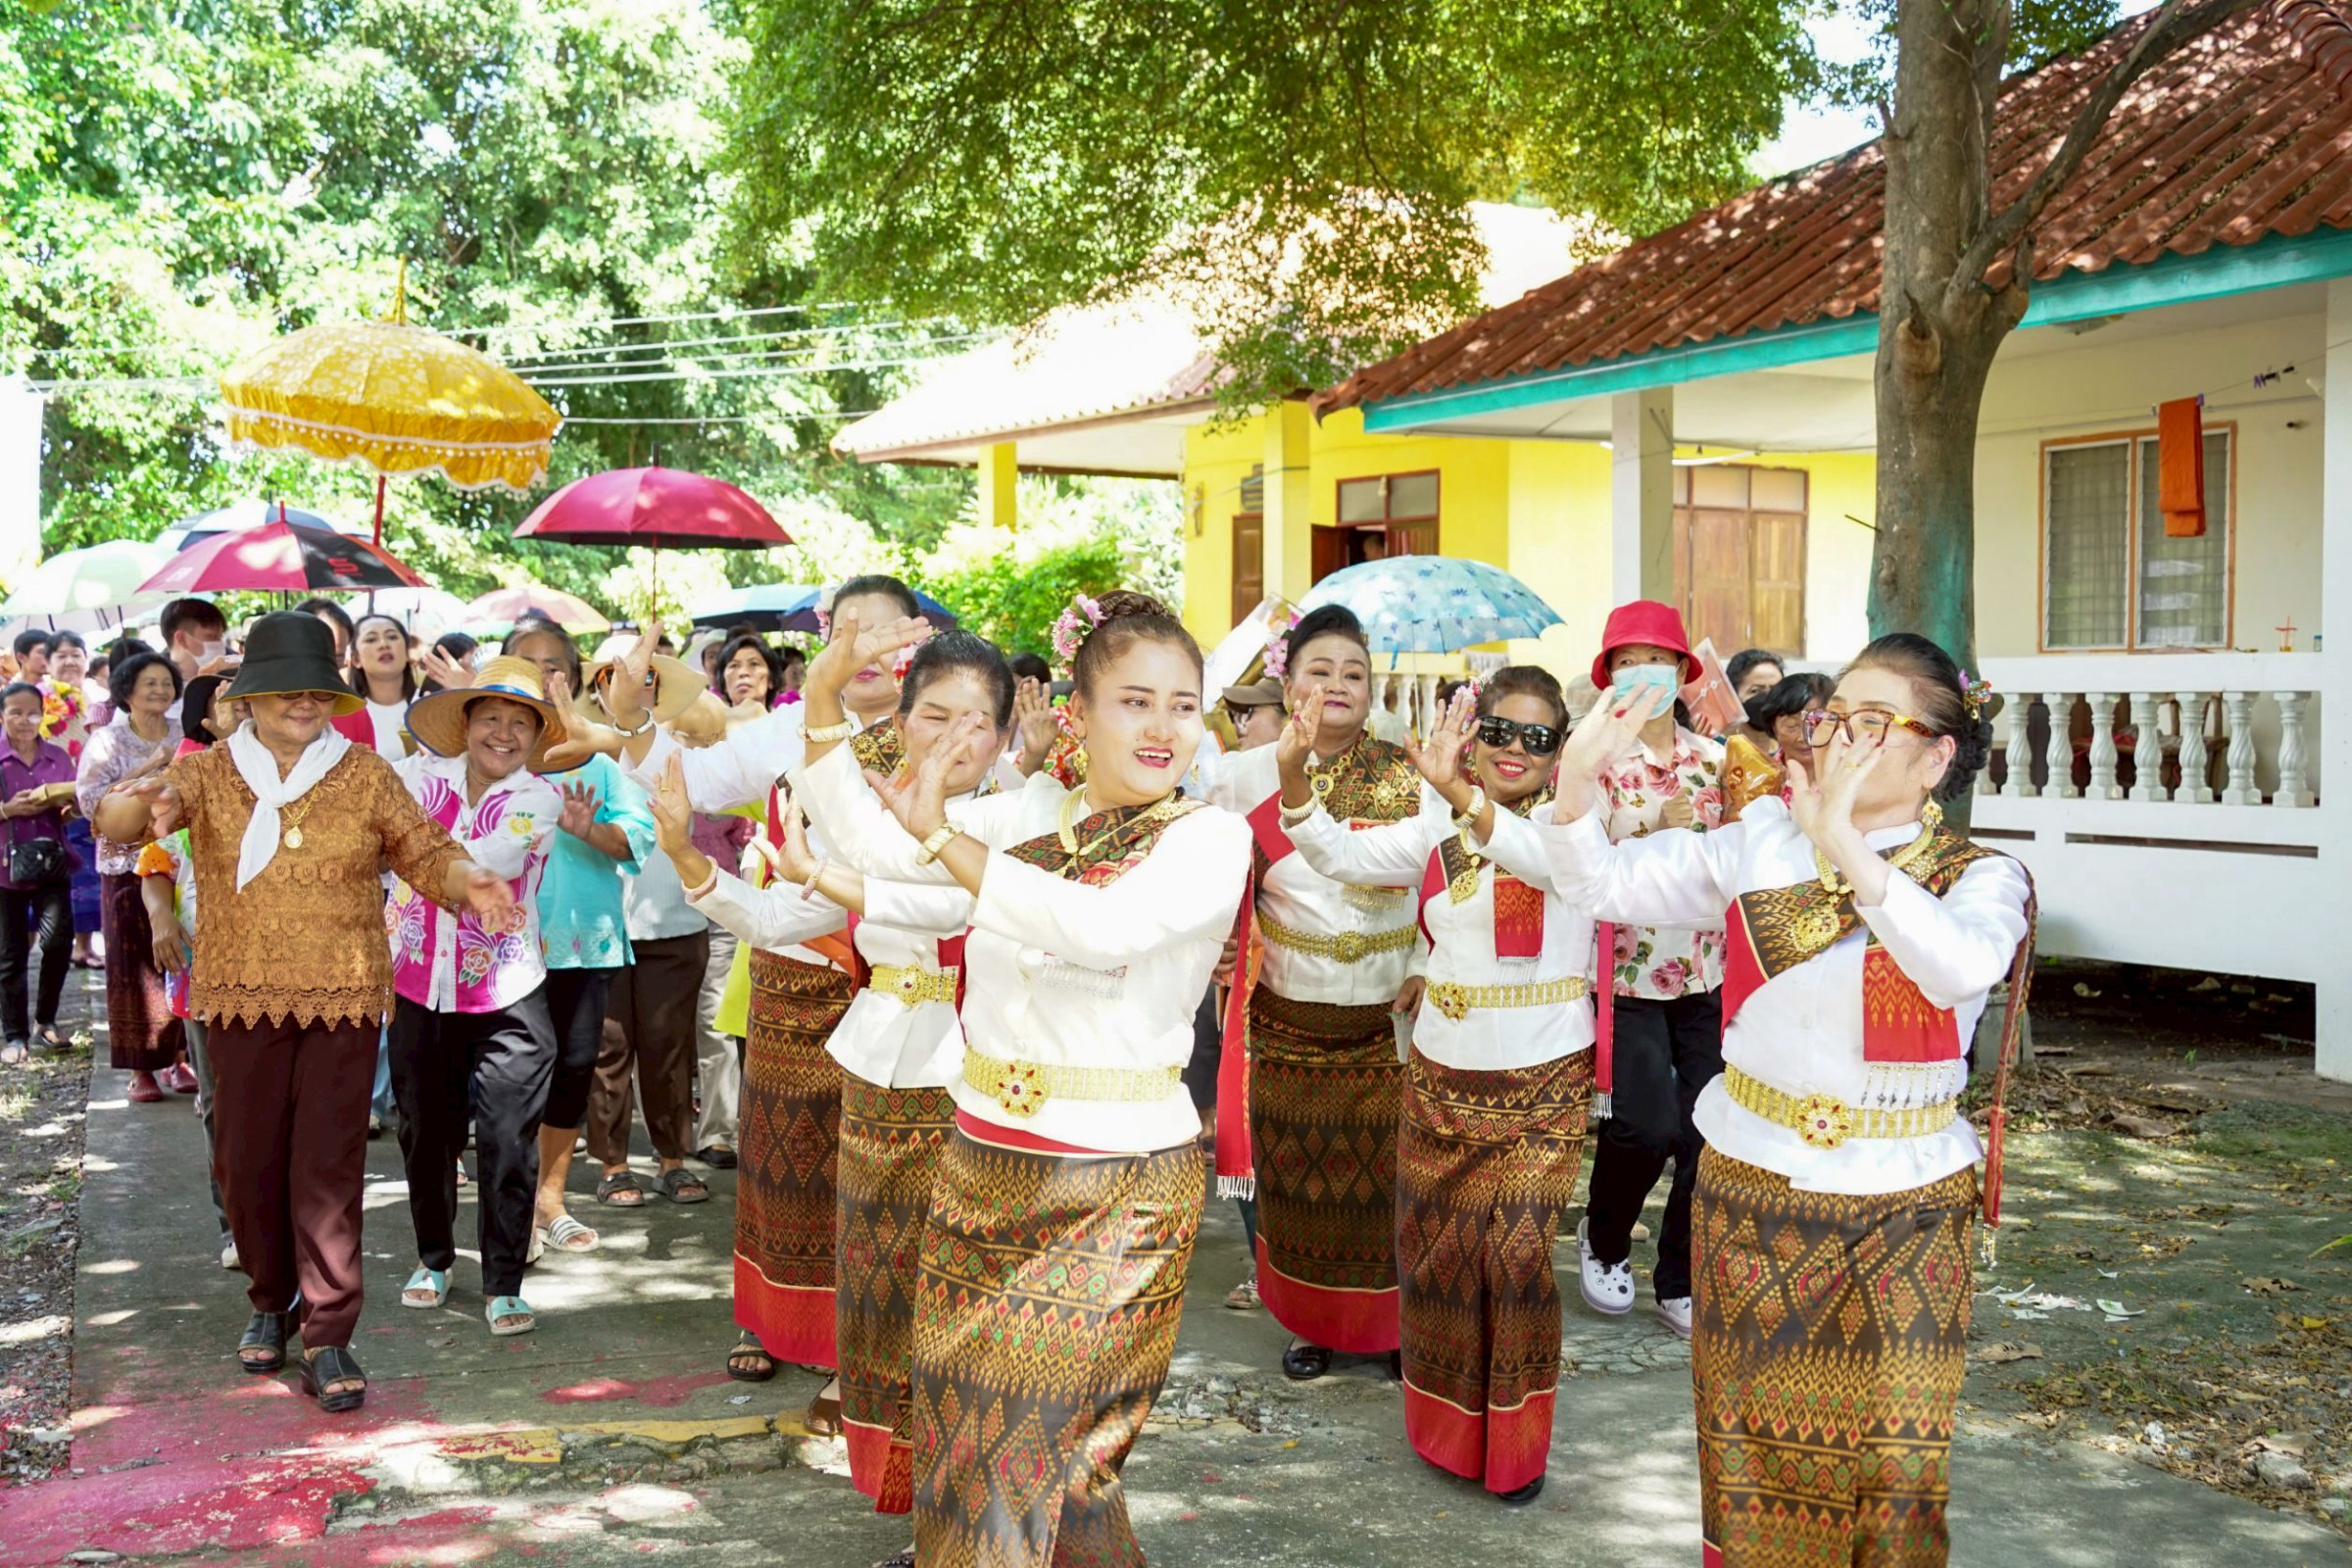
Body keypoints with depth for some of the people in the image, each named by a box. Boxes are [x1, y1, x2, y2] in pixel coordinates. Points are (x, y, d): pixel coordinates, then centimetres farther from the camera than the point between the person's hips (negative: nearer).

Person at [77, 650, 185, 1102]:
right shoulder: (107, 741, 0)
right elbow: (91, 800, -11)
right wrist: (149, 768, -17)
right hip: (128, 867, -2)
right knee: (136, 967, -1)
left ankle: (175, 1058, 12)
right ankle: (140, 1068, 5)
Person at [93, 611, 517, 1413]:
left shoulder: (367, 775, 2)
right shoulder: (208, 773, 1)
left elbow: (424, 851, 1)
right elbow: (114, 822, -11)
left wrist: (467, 882, -21)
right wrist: (138, 803, -36)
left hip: (343, 999, -1)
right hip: (242, 999, 1)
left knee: (329, 1167, -3)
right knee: (248, 1164, 10)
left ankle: (327, 1338, 3)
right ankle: (271, 1301, 33)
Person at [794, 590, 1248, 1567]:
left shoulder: (1212, 836, -9)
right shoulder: (1032, 812, 6)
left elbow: (1104, 926, -27)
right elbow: (865, 839, 1)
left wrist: (943, 838, -26)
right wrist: (820, 697, -9)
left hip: (1117, 1191, -4)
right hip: (983, 1167, 5)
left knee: (1037, 1444, 0)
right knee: (955, 1431, 12)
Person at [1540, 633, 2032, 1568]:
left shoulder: (1981, 879, -9)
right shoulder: (1763, 841, 0)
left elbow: (1961, 969, -32)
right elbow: (1605, 887, 1)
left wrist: (1849, 851, -45)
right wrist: (1578, 783, -18)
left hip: (1898, 1215, -2)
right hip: (1748, 1195, 2)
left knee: (1888, 1470, 8)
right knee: (1749, 1453, 14)